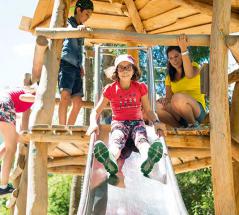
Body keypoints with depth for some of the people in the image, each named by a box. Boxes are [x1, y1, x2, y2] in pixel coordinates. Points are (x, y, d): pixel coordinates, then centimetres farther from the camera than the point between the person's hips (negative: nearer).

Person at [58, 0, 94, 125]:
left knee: (77, 102, 1)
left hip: (76, 67, 8)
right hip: (66, 64, -8)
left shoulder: (81, 30, 25)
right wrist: (77, 28, -44)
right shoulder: (68, 22, 4)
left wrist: (81, 66, 17)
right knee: (65, 96, -25)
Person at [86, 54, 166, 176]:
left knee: (141, 139, -38)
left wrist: (156, 122, -14)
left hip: (137, 122, 1)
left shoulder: (140, 87, 7)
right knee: (116, 140, -39)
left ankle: (148, 159, -76)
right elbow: (96, 111, 2)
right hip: (118, 123, -1)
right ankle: (110, 160, -77)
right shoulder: (110, 89, 3)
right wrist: (93, 123, -22)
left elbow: (148, 110, 9)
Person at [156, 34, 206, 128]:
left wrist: (184, 50, -31)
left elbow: (189, 75, -24)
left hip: (197, 110, -5)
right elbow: (169, 97, 7)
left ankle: (193, 124, -14)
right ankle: (181, 127, -15)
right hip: (180, 115, 5)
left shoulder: (193, 66, 3)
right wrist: (166, 100, -19)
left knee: (178, 97, -36)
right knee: (157, 106, -22)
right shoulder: (169, 77, 18)